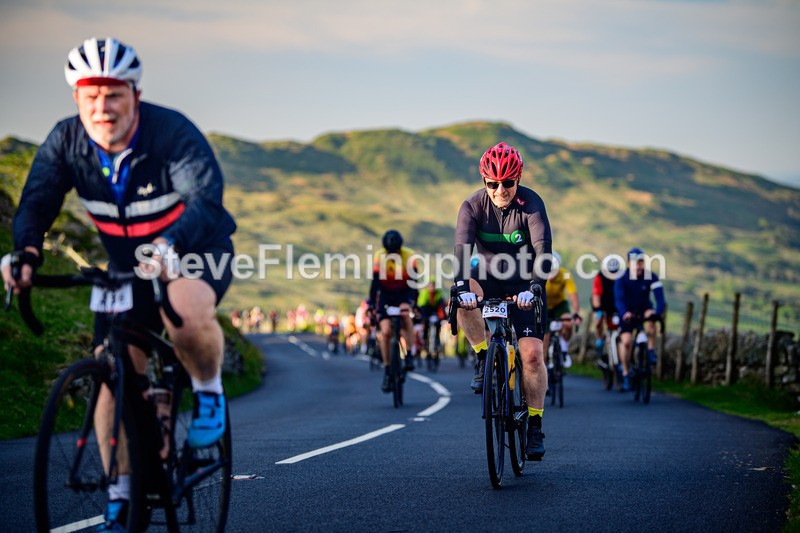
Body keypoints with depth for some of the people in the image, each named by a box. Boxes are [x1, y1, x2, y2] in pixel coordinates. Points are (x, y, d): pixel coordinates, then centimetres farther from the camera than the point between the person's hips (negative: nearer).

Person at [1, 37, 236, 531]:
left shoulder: (173, 133, -26)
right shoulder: (66, 140, -12)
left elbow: (206, 200, -38)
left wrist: (168, 247, -57)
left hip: (197, 250, -5)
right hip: (128, 263, 5)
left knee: (185, 312, -38)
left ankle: (209, 390, -6)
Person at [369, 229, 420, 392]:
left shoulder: (409, 256, -18)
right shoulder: (380, 257, -17)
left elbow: (413, 280, -23)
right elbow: (375, 281, -17)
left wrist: (411, 300, -37)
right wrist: (371, 304, -24)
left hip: (403, 294, -1)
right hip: (385, 295, 1)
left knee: (405, 313, -33)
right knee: (385, 331, -11)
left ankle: (410, 355, -28)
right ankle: (387, 370, -2)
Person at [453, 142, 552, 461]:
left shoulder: (531, 203, -19)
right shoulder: (473, 206, -14)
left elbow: (543, 248, -30)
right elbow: (462, 249, -26)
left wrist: (534, 287, -46)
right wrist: (462, 286, -44)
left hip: (524, 286, -1)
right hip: (489, 279, 2)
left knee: (532, 354, -13)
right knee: (463, 297, -34)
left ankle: (534, 426, 1)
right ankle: (483, 359, -12)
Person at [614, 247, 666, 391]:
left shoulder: (651, 277, -16)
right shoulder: (622, 279, -19)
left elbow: (659, 296, -26)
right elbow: (619, 299, -31)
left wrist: (658, 311, -47)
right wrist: (624, 313, -51)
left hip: (643, 309, 1)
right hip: (628, 313, -1)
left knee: (650, 318, -35)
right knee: (626, 341, -18)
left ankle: (651, 351, -18)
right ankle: (626, 374, -1)